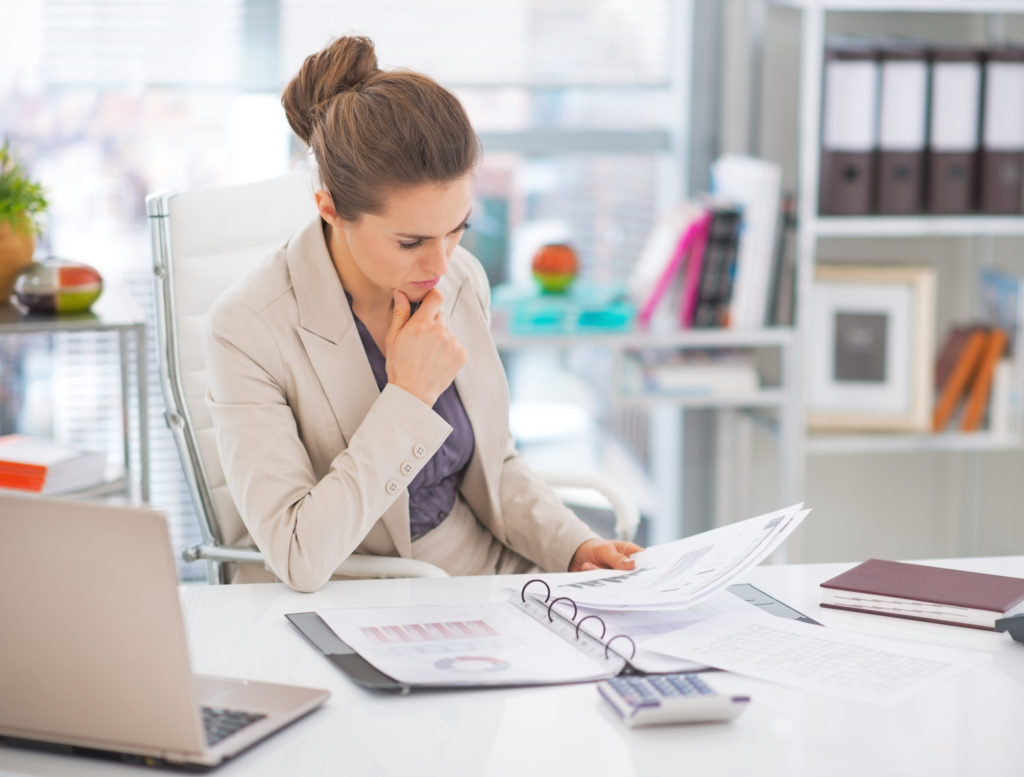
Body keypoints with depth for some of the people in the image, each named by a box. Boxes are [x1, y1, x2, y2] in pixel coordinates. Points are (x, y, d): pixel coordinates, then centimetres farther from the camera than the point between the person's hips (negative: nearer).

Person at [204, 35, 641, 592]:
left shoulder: (463, 281, -1)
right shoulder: (247, 330, -18)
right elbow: (300, 559, -24)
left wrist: (573, 546, -3)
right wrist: (410, 396, -22)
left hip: (488, 577, 5)